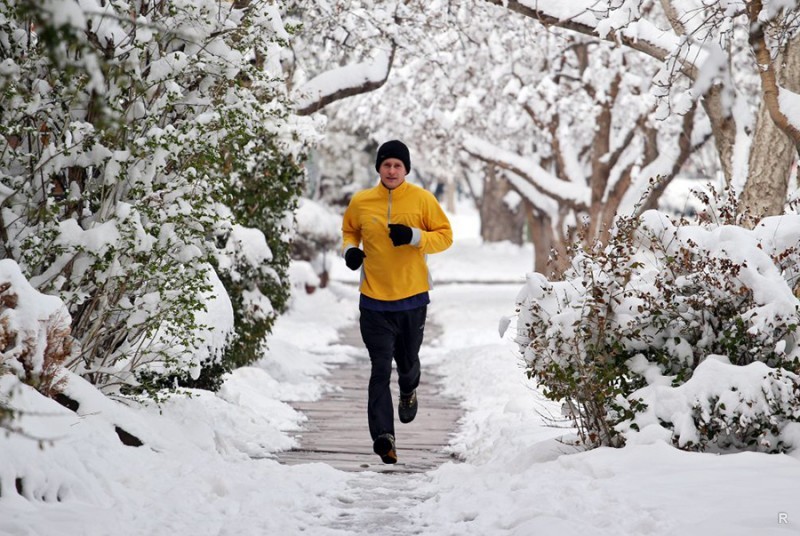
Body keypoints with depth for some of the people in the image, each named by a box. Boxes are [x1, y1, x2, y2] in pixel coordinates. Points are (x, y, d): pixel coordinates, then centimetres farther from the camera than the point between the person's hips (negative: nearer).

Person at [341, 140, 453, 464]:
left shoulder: (423, 199, -4)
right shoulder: (360, 202, 1)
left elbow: (445, 236, 0)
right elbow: (349, 230, 18)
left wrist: (415, 237, -17)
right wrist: (350, 249, -4)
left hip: (413, 297, 0)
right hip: (374, 300, 0)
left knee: (407, 361, 17)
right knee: (381, 368, -9)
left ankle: (409, 391, 53)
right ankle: (383, 436, -12)